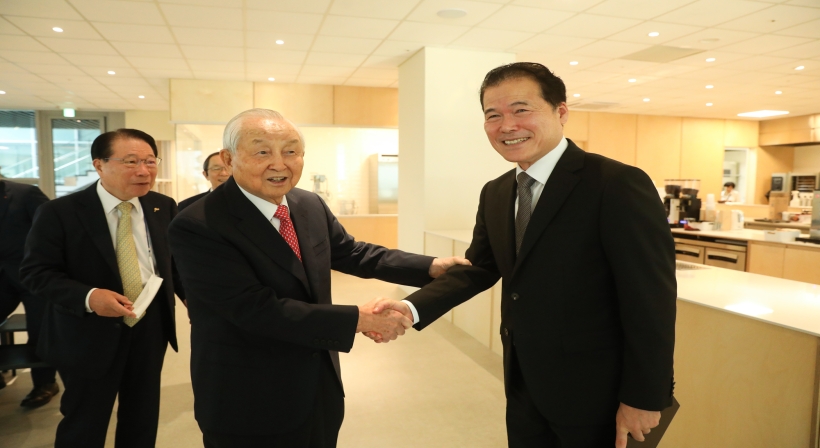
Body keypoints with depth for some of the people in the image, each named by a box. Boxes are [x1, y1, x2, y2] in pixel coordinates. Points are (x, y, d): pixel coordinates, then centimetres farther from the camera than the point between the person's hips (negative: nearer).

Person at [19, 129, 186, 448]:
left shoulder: (164, 207, 1)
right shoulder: (59, 212, -12)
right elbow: (35, 272, -12)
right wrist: (88, 297, -28)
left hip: (151, 327, 4)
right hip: (90, 333, -4)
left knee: (143, 420, 20)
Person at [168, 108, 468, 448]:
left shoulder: (310, 205, -1)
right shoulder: (197, 227, -22)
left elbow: (351, 253, 8)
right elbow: (258, 310, -27)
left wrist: (431, 266, -2)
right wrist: (357, 320, -27)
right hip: (250, 406, -6)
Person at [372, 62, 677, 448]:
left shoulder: (619, 185, -18)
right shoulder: (494, 194, 4)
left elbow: (651, 300, -17)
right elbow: (479, 267, 5)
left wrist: (644, 398, -13)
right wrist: (413, 308, -10)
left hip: (594, 393, -6)